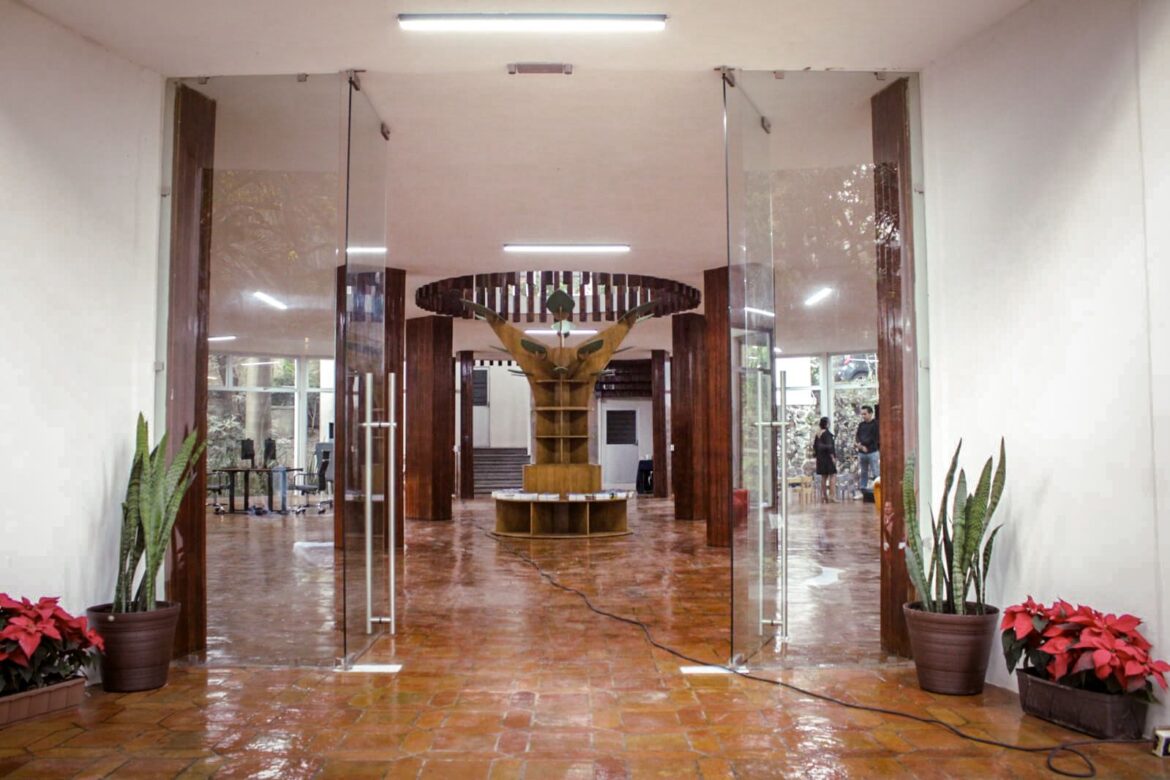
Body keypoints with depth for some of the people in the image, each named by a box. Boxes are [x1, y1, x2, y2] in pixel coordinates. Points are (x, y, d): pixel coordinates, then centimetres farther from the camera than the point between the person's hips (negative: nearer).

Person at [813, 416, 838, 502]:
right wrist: (833, 457, -17)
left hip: (820, 458, 8)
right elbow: (829, 446, -20)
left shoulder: (818, 434, 9)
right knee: (833, 476, -6)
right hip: (827, 457, -8)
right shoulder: (827, 433, -15)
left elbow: (815, 446, 15)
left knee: (824, 477, 15)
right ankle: (831, 496, -13)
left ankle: (823, 495, 19)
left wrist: (816, 455, 23)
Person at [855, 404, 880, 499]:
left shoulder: (875, 424, -2)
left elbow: (875, 438, -8)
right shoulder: (861, 424, 14)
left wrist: (862, 444, -8)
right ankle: (861, 491, 17)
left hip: (872, 452, -5)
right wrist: (860, 445, -8)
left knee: (876, 473, -8)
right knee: (863, 473, 12)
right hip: (862, 452, 5)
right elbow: (858, 436, 11)